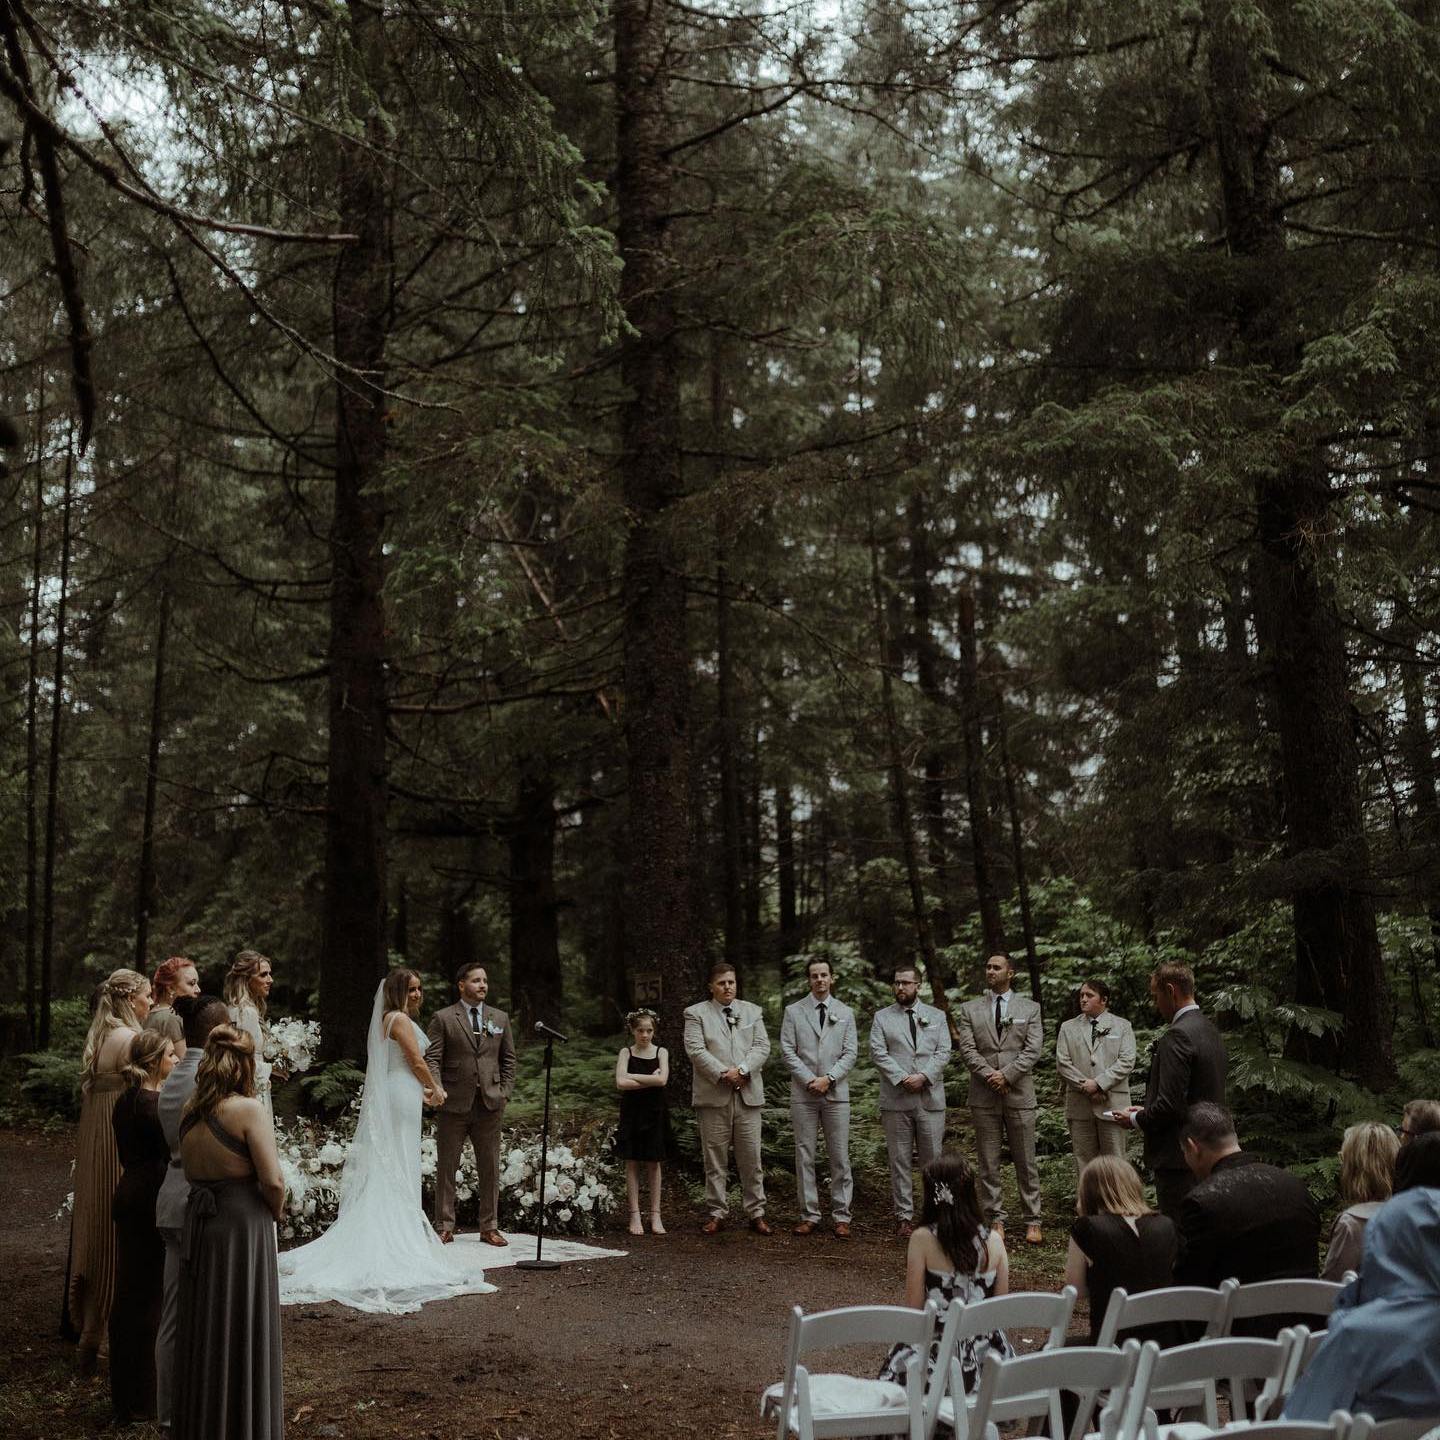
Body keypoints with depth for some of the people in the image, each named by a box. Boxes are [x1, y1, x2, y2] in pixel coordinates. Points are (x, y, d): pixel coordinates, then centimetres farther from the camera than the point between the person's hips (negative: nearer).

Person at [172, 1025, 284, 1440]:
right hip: (244, 1226, -6)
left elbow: (191, 1172, 4)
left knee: (203, 1333, 17)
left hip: (198, 1226, 6)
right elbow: (272, 1180, -19)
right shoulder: (248, 1109, -16)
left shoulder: (189, 1112, 3)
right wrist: (276, 1212, -2)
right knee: (243, 1335, 6)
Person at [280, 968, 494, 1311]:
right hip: (401, 1097, -10)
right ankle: (401, 1233, 0)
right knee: (400, 1168, -4)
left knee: (386, 1168, 12)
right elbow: (417, 1061, -14)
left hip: (389, 1096, 10)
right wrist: (435, 1089, 0)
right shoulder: (400, 1019, -13)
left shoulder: (388, 1019, 16)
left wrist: (421, 1091, 24)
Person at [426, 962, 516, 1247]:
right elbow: (431, 1058, -5)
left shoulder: (500, 1018, 11)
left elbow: (508, 1059, 14)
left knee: (490, 1169, 6)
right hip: (454, 1104, -3)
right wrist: (437, 1089, -20)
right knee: (446, 1167, 4)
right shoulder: (442, 1018, 0)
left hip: (489, 1104, 3)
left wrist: (504, 1093, 4)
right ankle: (445, 1227, 13)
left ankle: (489, 1227, 15)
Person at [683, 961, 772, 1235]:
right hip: (713, 1096, -2)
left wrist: (742, 1070, -12)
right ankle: (717, 1214, 11)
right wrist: (723, 1074, -15)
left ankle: (756, 1213, 11)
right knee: (715, 1159, 3)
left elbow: (762, 1046, 3)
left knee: (751, 1158, 3)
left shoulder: (753, 1011, 14)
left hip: (748, 1094, 2)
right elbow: (695, 1050, -7)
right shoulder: (696, 1013, 4)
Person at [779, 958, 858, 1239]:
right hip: (803, 1093, 0)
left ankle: (841, 1216, 7)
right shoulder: (793, 1012, 6)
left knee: (839, 1156, 1)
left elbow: (851, 1053, 3)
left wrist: (828, 1078, -10)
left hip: (836, 1092, 0)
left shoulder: (845, 1013, 9)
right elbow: (788, 1050, 0)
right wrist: (809, 1080, -9)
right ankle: (809, 1215, 9)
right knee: (804, 1155, 2)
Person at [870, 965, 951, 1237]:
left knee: (933, 1158, 1)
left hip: (930, 1098, 1)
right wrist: (901, 1078, -14)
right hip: (896, 1100, -1)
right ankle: (904, 1215, 8)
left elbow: (944, 1052, 3)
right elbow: (878, 1053, -2)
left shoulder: (936, 1016, 12)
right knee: (900, 1160, 2)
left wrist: (923, 1076, -12)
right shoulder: (882, 1017, 8)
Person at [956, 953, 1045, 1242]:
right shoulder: (969, 1010, 9)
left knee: (1026, 1161, 3)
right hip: (983, 1096, 1)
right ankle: (996, 1219, 12)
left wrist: (1007, 1075, -12)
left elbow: (1033, 1048, -3)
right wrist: (989, 1075, -13)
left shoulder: (1030, 1009, 7)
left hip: (1019, 1093, -1)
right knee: (988, 1163, 4)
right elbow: (967, 1049, 0)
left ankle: (1033, 1221, 10)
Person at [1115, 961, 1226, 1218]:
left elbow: (1170, 1104, -22)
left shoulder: (1177, 1036, -19)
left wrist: (1135, 1119, -6)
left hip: (1179, 1158, -10)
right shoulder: (1210, 1030, 12)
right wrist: (1147, 1110, 15)